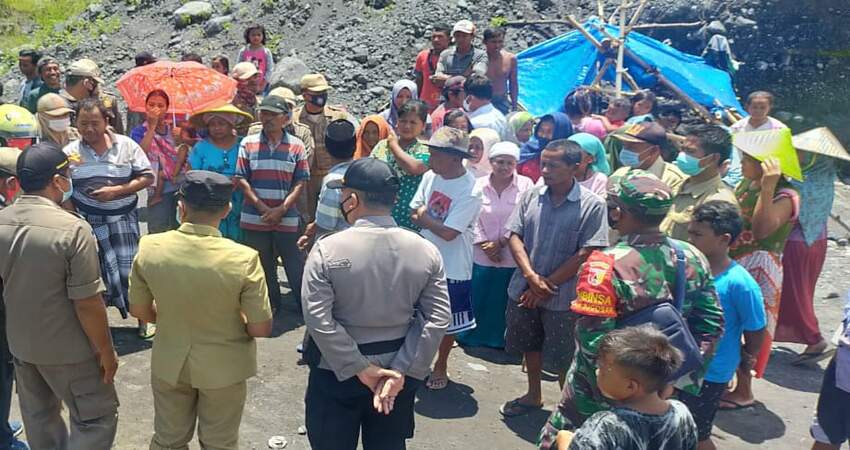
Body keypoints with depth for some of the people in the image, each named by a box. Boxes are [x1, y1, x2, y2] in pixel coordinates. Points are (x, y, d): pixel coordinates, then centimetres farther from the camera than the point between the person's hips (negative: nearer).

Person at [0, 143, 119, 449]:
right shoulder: (73, 229, -25)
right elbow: (87, 303, -23)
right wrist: (106, 351, -11)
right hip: (66, 349, -7)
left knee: (39, 416, 24)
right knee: (97, 418, 10)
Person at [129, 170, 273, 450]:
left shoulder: (149, 248, -16)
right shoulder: (243, 259, -26)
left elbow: (140, 311, -2)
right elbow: (261, 329, -19)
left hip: (169, 363, 3)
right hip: (223, 367, -2)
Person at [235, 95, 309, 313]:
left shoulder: (296, 145, 1)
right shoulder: (248, 143, 2)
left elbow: (300, 183, -1)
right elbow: (241, 180, -1)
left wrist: (281, 209, -11)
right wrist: (263, 208, -10)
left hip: (287, 218, -1)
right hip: (255, 219, 2)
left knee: (295, 264, 1)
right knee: (263, 266, 13)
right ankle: (271, 304, 29)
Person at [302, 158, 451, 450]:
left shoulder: (327, 249, -16)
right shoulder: (426, 250, -8)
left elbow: (318, 319, -19)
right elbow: (438, 319, -10)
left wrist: (358, 368, -14)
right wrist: (402, 371, -10)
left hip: (337, 371, -2)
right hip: (396, 369, 3)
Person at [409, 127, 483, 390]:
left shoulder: (470, 192, -22)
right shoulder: (430, 177, -3)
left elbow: (449, 233, -23)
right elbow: (414, 214, 2)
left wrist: (424, 216, -10)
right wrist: (434, 223, -17)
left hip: (452, 268, -5)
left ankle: (440, 366, 35)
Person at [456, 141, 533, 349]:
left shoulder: (526, 185, -6)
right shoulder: (478, 185, 0)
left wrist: (501, 242, -11)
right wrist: (485, 245, -9)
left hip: (512, 257, -2)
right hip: (481, 256, 2)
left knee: (506, 300, 9)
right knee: (477, 298, 13)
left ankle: (502, 339, 28)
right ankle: (471, 337, 32)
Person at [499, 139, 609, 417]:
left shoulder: (592, 205, -13)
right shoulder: (531, 196, -2)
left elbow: (585, 254, -15)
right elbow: (515, 237, -1)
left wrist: (547, 285, -14)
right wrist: (531, 276, -15)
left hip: (563, 296, -4)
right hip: (524, 290, 5)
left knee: (562, 358, 7)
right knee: (529, 345, 21)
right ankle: (533, 395, 43)